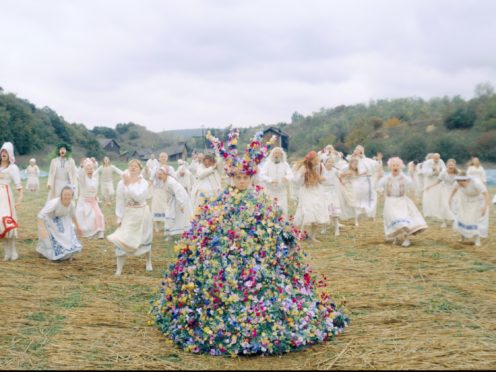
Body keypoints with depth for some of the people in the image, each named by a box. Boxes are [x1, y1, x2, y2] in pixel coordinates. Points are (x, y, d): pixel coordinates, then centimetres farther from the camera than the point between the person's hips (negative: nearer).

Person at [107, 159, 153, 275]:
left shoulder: (144, 183, -6)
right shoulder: (122, 183, -4)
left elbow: (139, 197, -24)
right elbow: (119, 201, -2)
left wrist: (128, 185, -26)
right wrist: (119, 218, -5)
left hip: (142, 214, 0)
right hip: (128, 215, 0)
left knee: (145, 239, 16)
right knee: (122, 239, -10)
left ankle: (148, 262, 40)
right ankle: (119, 269, -4)